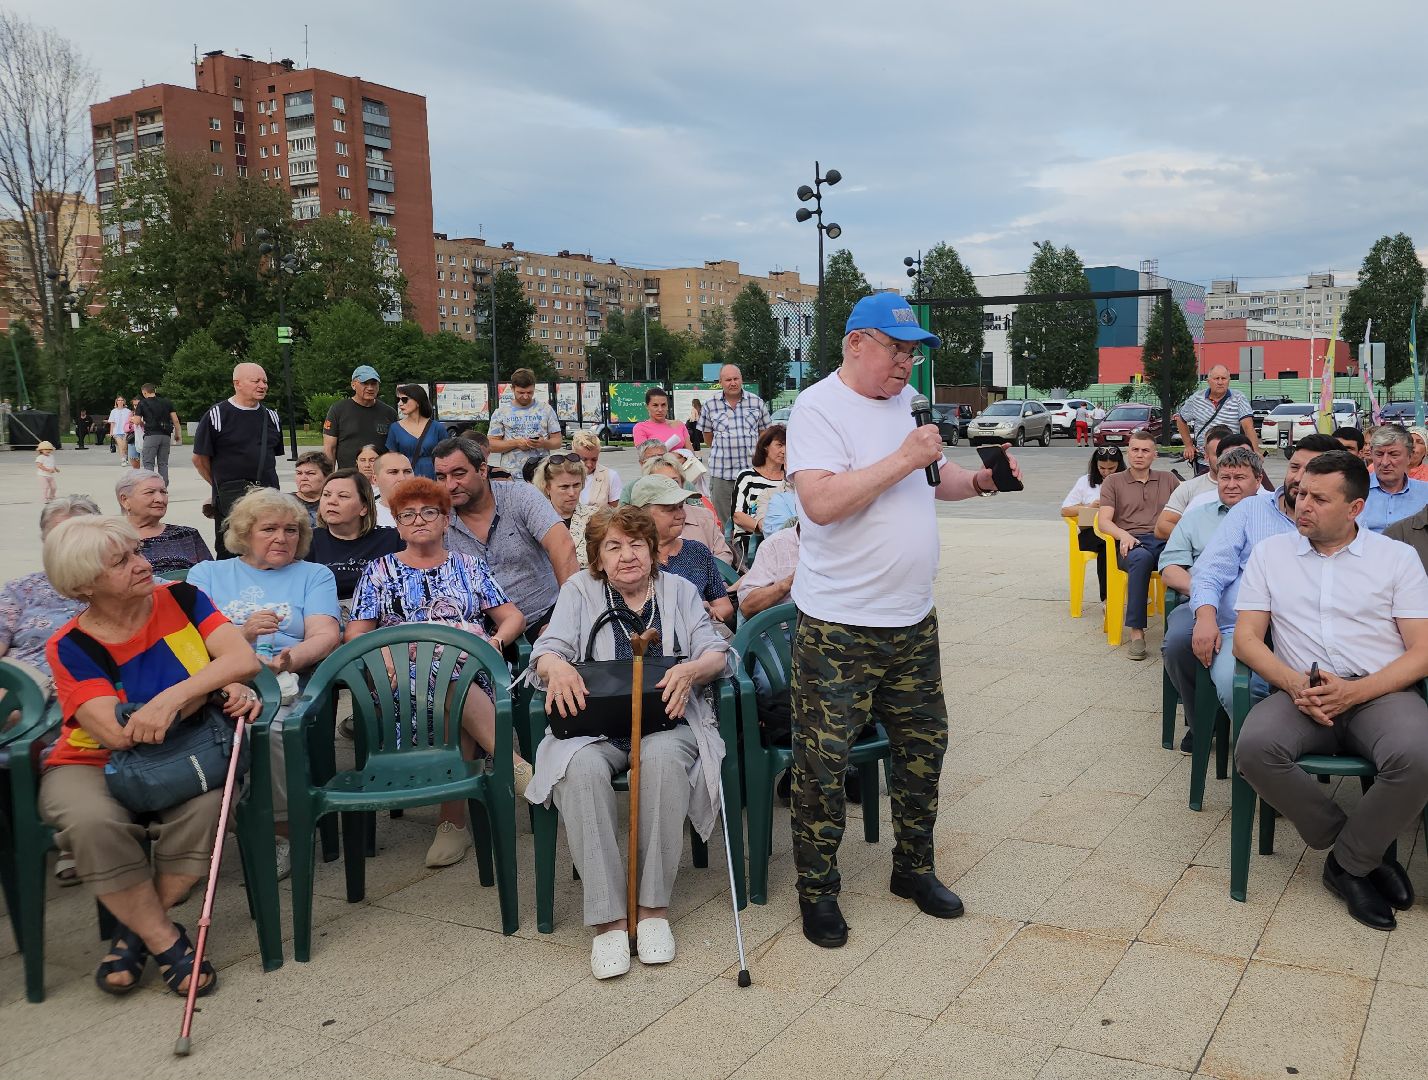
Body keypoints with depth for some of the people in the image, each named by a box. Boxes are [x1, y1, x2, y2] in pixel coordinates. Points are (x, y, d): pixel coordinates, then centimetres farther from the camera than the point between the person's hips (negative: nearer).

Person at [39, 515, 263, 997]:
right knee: (92, 821, -33)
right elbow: (119, 734, -23)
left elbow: (244, 659, -15)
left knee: (202, 805, -31)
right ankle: (166, 941, -12)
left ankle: (136, 930, -6)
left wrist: (172, 697, -29)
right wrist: (215, 685, -19)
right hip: (95, 765, -1)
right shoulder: (71, 648, -11)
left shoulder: (181, 599, -4)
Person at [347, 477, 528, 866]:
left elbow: (513, 617, 14)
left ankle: (453, 819, -33)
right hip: (409, 674, -1)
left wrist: (496, 640, -10)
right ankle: (515, 764, -34)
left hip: (473, 669, 1)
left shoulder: (469, 566, 21)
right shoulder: (380, 570, 20)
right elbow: (355, 634, 10)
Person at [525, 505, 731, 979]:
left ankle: (654, 907, -24)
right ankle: (607, 918, -30)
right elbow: (546, 651, 4)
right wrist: (558, 667, -22)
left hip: (666, 719, 0)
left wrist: (692, 670, -18)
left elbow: (717, 654, 7)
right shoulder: (580, 590, 16)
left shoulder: (678, 589, 17)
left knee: (663, 759, -36)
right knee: (580, 768, -35)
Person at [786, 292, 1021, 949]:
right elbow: (821, 502, -25)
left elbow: (930, 480, 24)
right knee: (823, 764, 2)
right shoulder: (819, 407, -12)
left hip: (912, 621, 8)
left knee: (923, 746, 16)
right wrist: (905, 458, -22)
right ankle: (817, 890, 18)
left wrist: (978, 482, 5)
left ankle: (913, 869, 34)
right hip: (838, 629, -7)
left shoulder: (905, 401, 12)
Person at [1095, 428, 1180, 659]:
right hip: (1132, 543, -1)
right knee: (1141, 557, -39)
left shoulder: (1168, 480, 25)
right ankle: (1136, 631, -37)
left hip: (1165, 540, 1)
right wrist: (1123, 535, -14)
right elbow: (1104, 521, 7)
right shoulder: (1113, 482, 19)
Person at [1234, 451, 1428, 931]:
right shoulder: (1270, 553, 13)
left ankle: (1348, 864, -5)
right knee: (1254, 748, -31)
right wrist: (1293, 683, -12)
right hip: (1301, 694, 1)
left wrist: (1355, 692, -15)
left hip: (1381, 692, -1)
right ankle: (1365, 852, -8)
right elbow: (1246, 638, 7)